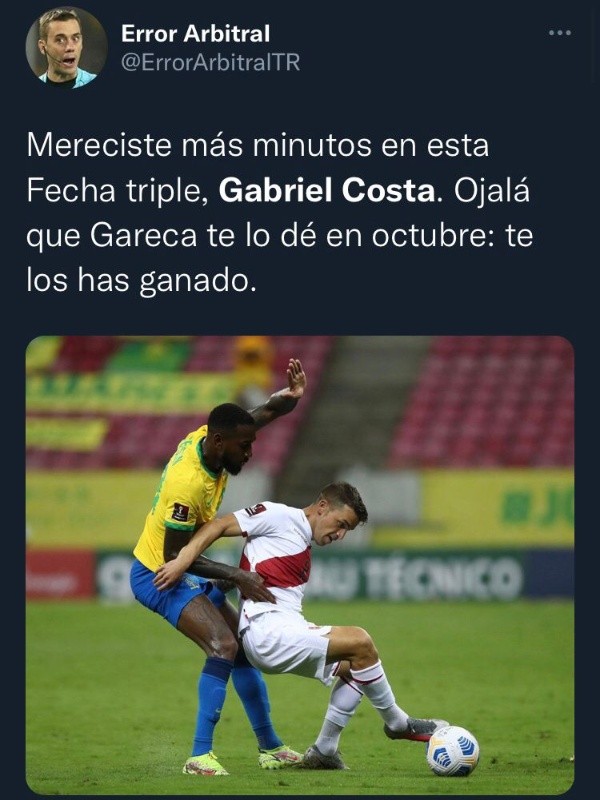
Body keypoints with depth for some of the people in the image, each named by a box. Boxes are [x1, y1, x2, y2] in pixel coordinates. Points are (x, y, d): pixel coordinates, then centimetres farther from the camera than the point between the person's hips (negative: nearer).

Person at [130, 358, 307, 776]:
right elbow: (174, 556, -26)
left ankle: (270, 748, 26)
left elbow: (265, 413, 6)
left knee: (246, 646, 14)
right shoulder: (188, 484, -32)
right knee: (224, 646, -25)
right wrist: (236, 577, -25)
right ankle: (200, 756, -24)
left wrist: (291, 395, -17)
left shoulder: (206, 439, -7)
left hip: (187, 572, 10)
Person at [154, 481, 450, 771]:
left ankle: (323, 751, 15)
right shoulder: (279, 517, 0)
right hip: (267, 630, -10)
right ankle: (397, 723, 1)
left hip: (288, 634, 10)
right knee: (359, 642, -17)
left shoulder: (304, 551, 25)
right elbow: (219, 526, -6)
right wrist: (182, 561, -18)